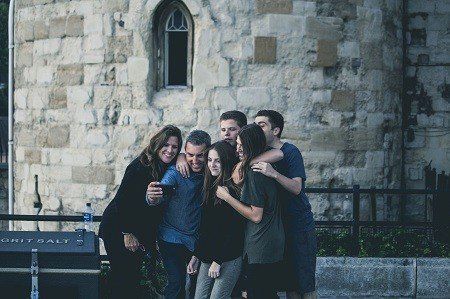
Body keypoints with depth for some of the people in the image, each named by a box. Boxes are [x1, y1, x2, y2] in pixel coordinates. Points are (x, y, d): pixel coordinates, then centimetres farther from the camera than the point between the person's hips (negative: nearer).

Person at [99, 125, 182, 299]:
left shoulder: (169, 167, 0)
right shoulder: (140, 167, -22)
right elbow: (122, 200, -21)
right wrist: (127, 233, -17)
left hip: (141, 231, 8)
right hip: (118, 230, -8)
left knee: (134, 276, 12)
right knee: (123, 278, -4)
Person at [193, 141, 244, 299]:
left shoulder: (233, 190, -12)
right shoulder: (210, 188, 13)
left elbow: (233, 230, -14)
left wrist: (218, 261, -14)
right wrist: (196, 256, 14)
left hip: (228, 259, -7)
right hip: (207, 256, 7)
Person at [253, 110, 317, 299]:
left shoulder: (290, 152, -11)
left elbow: (296, 188, -21)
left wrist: (274, 174, -37)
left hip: (299, 225, -6)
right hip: (277, 225, 6)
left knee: (304, 284, -6)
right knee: (289, 284, 9)